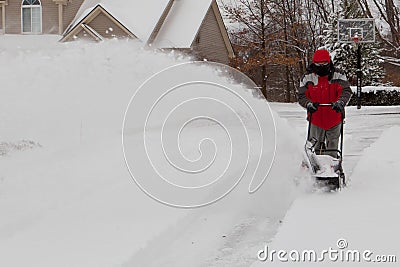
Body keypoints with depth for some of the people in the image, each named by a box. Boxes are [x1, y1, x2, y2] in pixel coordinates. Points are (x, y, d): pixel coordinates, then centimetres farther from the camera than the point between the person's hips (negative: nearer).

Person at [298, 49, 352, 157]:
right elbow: (302, 95, -4)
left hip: (334, 119, 0)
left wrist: (340, 102, -36)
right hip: (315, 119, 0)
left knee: (332, 148, 13)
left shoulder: (338, 75, -7)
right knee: (315, 148, 6)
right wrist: (308, 104, -27)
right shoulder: (308, 77, -4)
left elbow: (346, 91, -15)